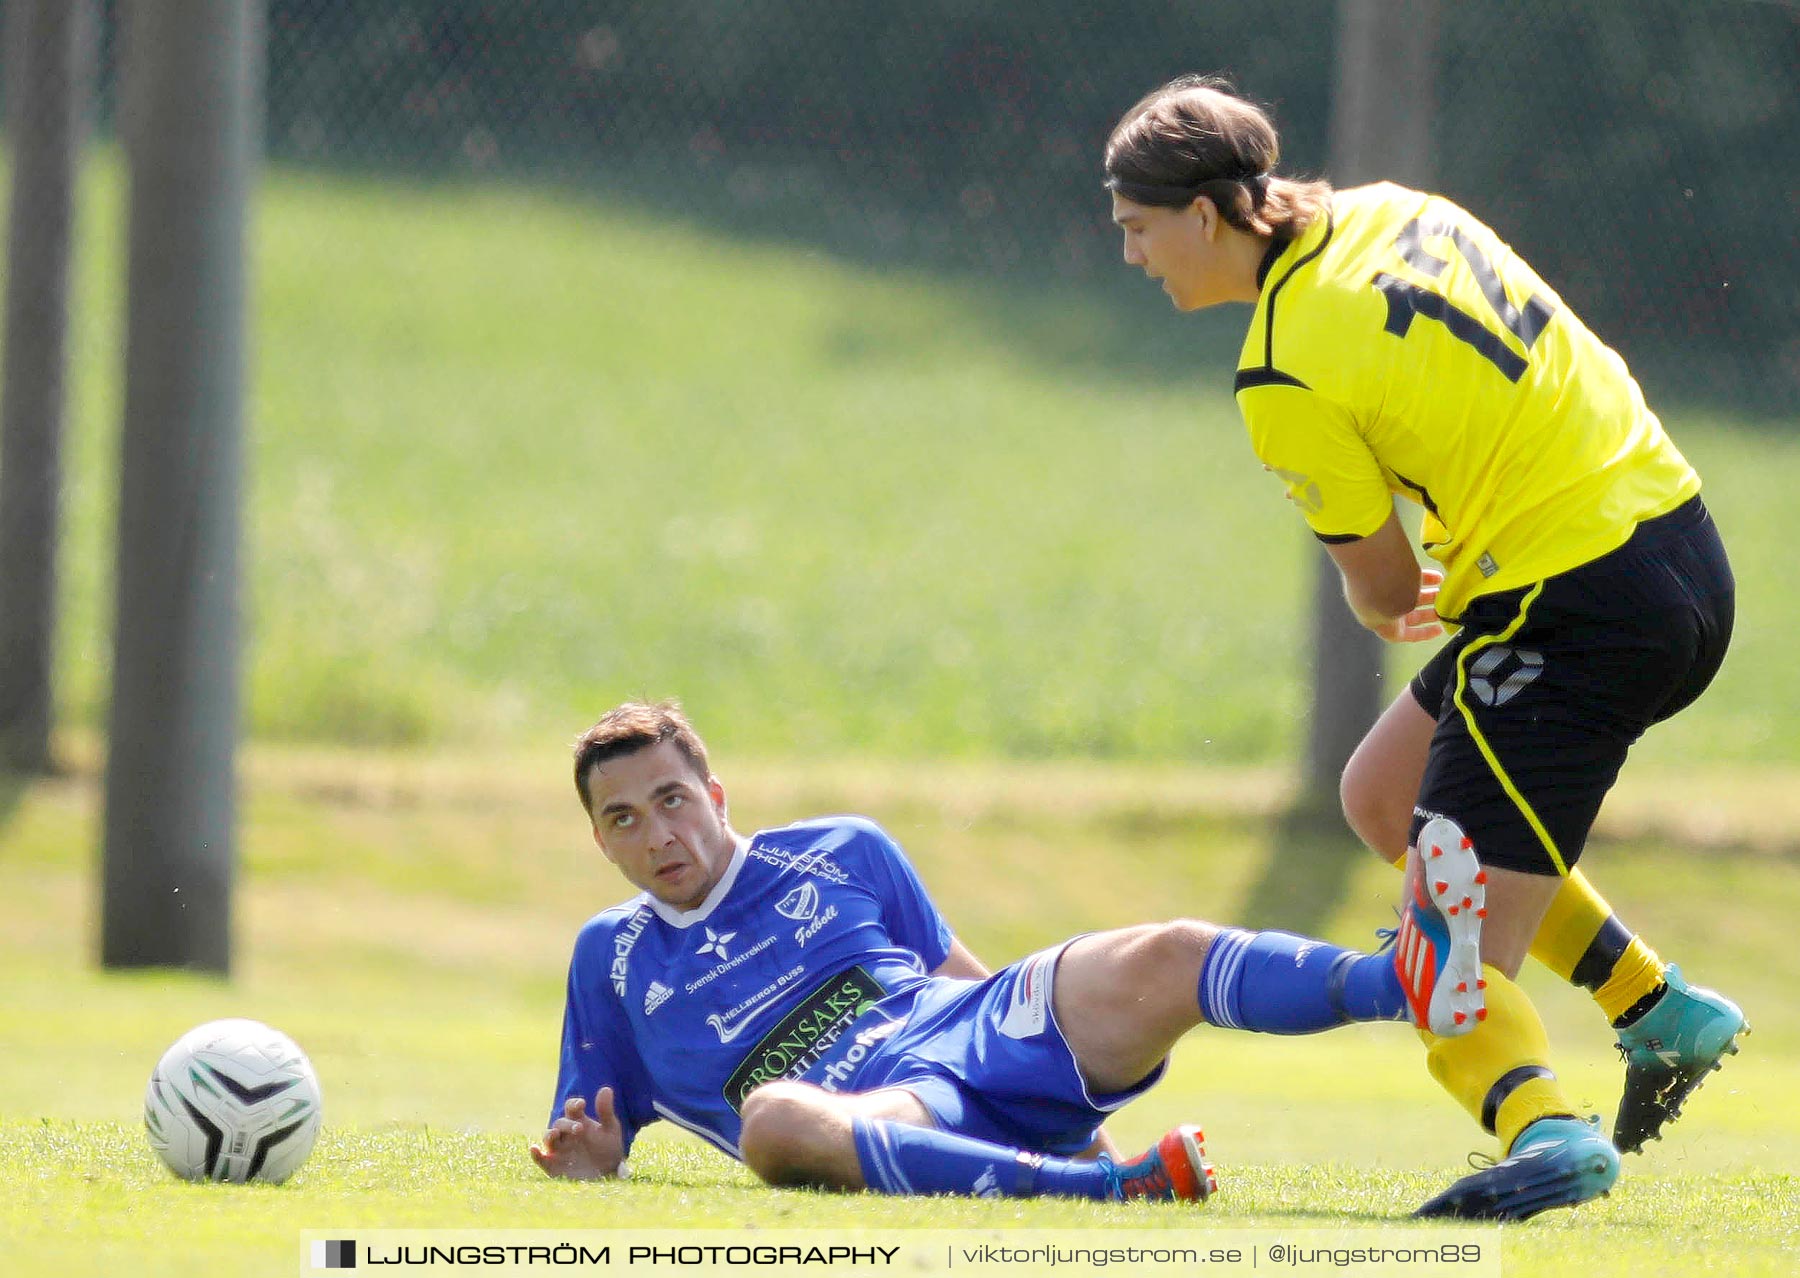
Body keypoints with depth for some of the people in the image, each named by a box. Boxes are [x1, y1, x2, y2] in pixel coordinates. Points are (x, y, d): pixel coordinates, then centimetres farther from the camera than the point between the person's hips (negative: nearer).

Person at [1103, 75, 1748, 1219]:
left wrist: (1399, 607, 21)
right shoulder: (1385, 213, 9)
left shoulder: (1284, 377, -14)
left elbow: (1384, 589, -4)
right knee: (1384, 797, 26)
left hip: (1575, 607, -9)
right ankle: (1656, 1006, 24)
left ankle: (1540, 1125, -41)